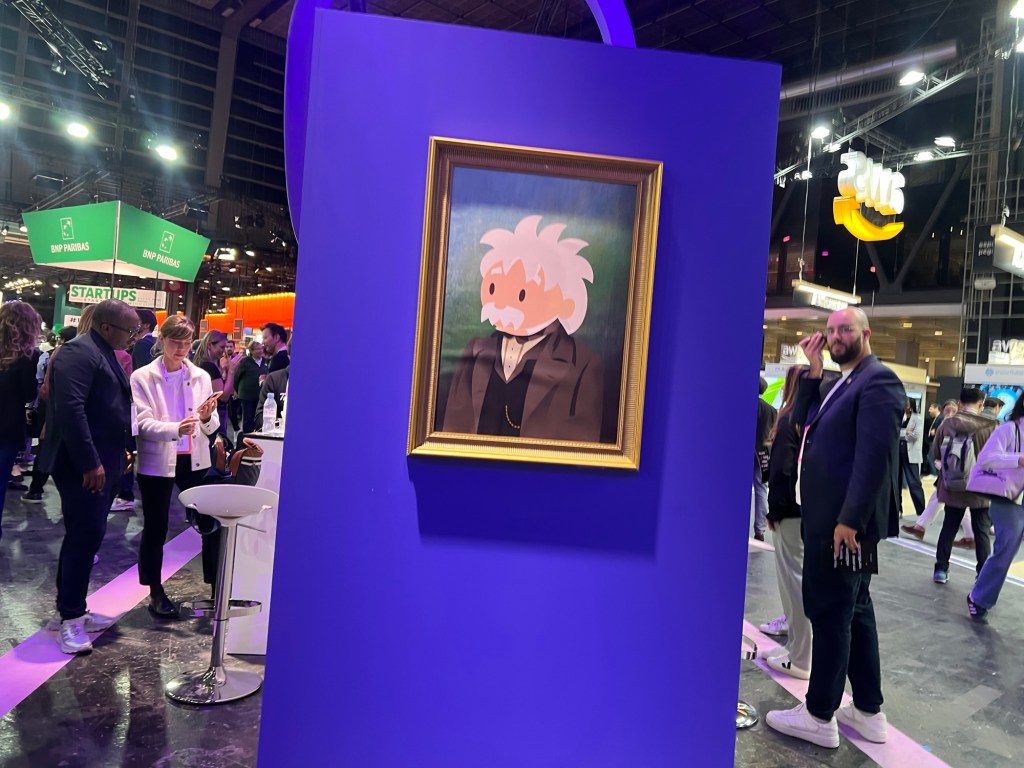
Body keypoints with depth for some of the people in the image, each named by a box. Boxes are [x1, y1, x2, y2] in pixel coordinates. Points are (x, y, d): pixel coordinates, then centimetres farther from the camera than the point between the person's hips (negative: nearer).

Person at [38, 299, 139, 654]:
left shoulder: (104, 353, 16)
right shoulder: (79, 352, -15)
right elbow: (70, 408, -24)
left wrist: (119, 451, 19)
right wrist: (90, 463, -24)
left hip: (101, 461, 10)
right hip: (83, 465, -10)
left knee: (86, 536, 14)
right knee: (85, 536, -5)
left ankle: (72, 609, 25)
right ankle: (70, 618, 7)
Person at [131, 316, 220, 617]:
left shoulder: (201, 377, 4)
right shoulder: (142, 377, -4)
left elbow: (211, 428, 4)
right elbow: (143, 424, -13)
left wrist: (206, 418, -20)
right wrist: (175, 429, -32)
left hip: (194, 461, 3)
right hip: (157, 462, -2)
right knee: (155, 529, 9)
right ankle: (156, 593, 24)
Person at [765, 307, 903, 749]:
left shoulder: (878, 381, -12)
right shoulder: (842, 384, 18)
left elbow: (875, 456, -20)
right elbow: (803, 422, 11)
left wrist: (850, 519, -23)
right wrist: (814, 370, 3)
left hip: (843, 520, -10)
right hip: (829, 517, 10)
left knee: (829, 612, -1)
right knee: (853, 611, 15)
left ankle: (820, 716, 12)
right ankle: (868, 712, 27)